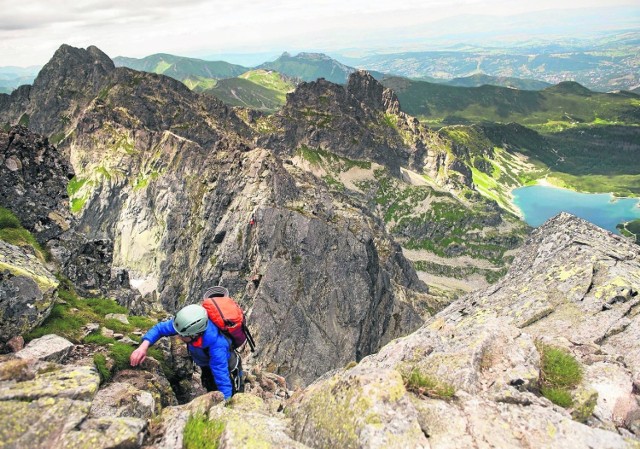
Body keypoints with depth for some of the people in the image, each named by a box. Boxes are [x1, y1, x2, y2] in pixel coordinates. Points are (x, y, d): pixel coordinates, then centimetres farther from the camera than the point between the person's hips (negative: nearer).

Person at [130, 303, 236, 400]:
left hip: (224, 365, -5)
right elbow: (160, 328, -20)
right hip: (205, 364, 6)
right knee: (211, 391, 27)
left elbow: (222, 379, -46)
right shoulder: (187, 322, -34)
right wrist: (143, 346, -35)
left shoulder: (216, 345, -48)